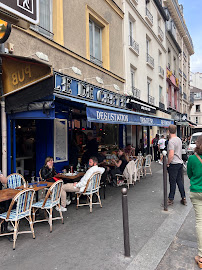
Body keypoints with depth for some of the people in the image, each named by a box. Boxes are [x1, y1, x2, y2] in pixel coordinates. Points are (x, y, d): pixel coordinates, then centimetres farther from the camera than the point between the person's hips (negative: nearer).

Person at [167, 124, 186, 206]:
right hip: (180, 162, 8)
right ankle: (183, 198, 23)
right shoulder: (179, 139, 9)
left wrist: (168, 163, -12)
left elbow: (171, 155, -25)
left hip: (174, 164, -8)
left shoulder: (171, 141, -19)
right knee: (179, 181, 16)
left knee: (172, 182, 2)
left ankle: (171, 199, 14)